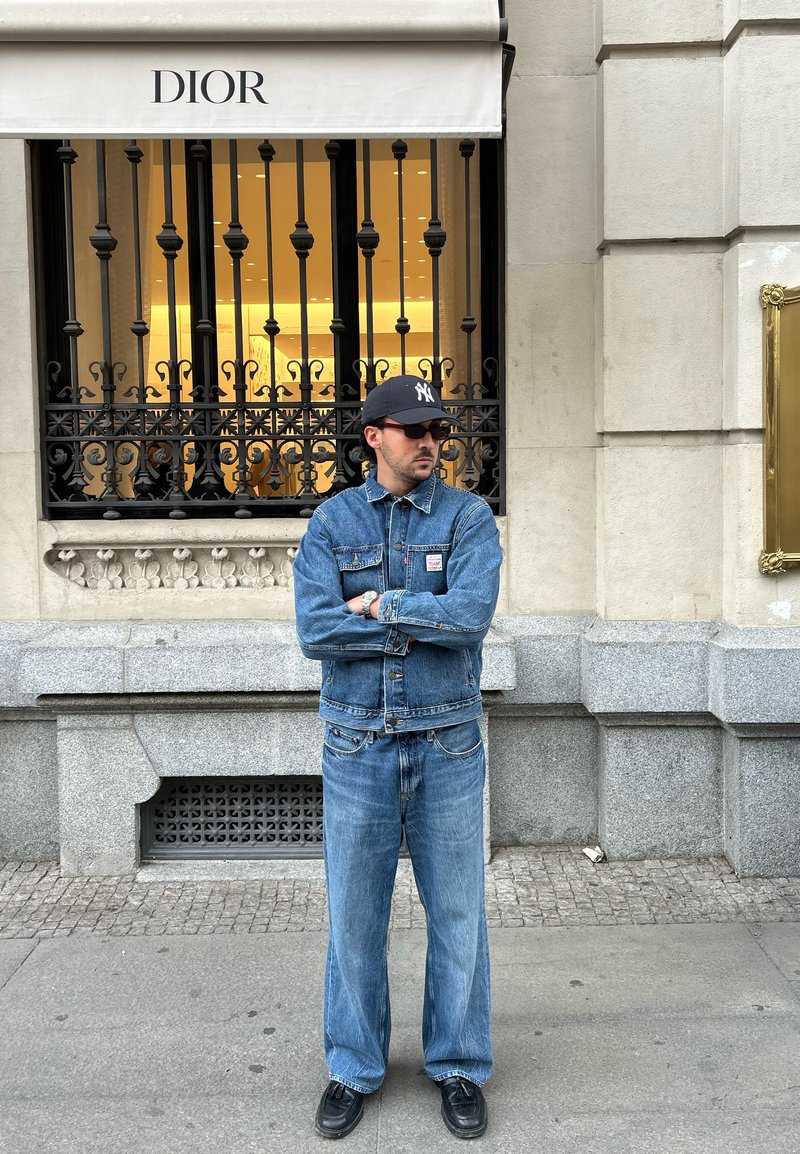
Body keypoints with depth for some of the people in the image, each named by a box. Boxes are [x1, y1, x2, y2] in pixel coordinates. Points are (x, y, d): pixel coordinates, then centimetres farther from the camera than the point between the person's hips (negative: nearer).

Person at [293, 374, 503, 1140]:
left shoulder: (469, 518, -2)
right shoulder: (331, 522, 0)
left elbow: (473, 615, -19)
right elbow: (315, 632, -13)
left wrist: (378, 602, -13)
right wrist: (428, 620, -14)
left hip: (447, 744, 0)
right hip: (358, 744, 1)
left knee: (457, 912, 9)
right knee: (354, 914, 10)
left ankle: (459, 1068, 28)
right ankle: (353, 1069, 29)